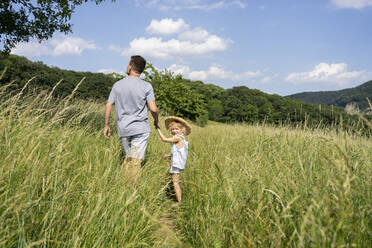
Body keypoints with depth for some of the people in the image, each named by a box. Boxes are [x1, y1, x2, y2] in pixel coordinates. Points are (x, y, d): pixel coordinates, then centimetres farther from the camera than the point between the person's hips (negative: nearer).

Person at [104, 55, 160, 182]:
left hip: (123, 129, 4)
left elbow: (108, 106, 2)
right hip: (140, 129, -3)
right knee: (135, 161, 0)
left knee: (127, 159, 18)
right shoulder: (146, 86, -6)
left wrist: (106, 125, 12)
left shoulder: (117, 85, 3)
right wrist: (157, 121, 7)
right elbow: (153, 109, -12)